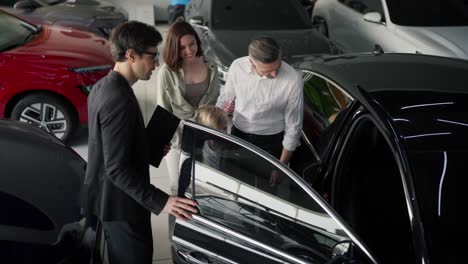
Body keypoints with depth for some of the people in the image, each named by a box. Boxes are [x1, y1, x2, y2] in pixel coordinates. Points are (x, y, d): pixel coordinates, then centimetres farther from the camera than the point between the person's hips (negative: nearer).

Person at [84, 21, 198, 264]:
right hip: (121, 204, -10)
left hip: (106, 198, 10)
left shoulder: (103, 87, 5)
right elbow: (118, 169, -28)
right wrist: (161, 202, -29)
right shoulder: (119, 100, -27)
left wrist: (150, 149, 13)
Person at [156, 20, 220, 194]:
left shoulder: (210, 68, -5)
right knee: (179, 188, 13)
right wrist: (177, 141, -12)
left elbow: (216, 101, 6)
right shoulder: (167, 72, -16)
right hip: (178, 138, -2)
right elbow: (163, 113, -9)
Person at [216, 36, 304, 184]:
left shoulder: (293, 80, -26)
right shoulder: (237, 66, -18)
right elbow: (225, 97, 3)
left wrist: (281, 166, -9)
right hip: (238, 135, 3)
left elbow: (293, 127, -15)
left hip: (271, 142, -2)